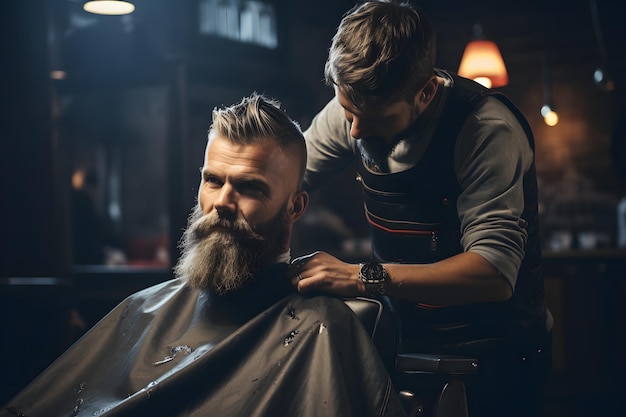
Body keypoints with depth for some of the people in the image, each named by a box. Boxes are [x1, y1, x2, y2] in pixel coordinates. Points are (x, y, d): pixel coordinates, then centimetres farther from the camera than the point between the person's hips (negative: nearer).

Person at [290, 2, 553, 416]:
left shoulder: (488, 130, -25)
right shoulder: (354, 107, -7)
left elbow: (494, 274, -33)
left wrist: (362, 277, -42)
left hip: (492, 355, -5)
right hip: (403, 336, 5)